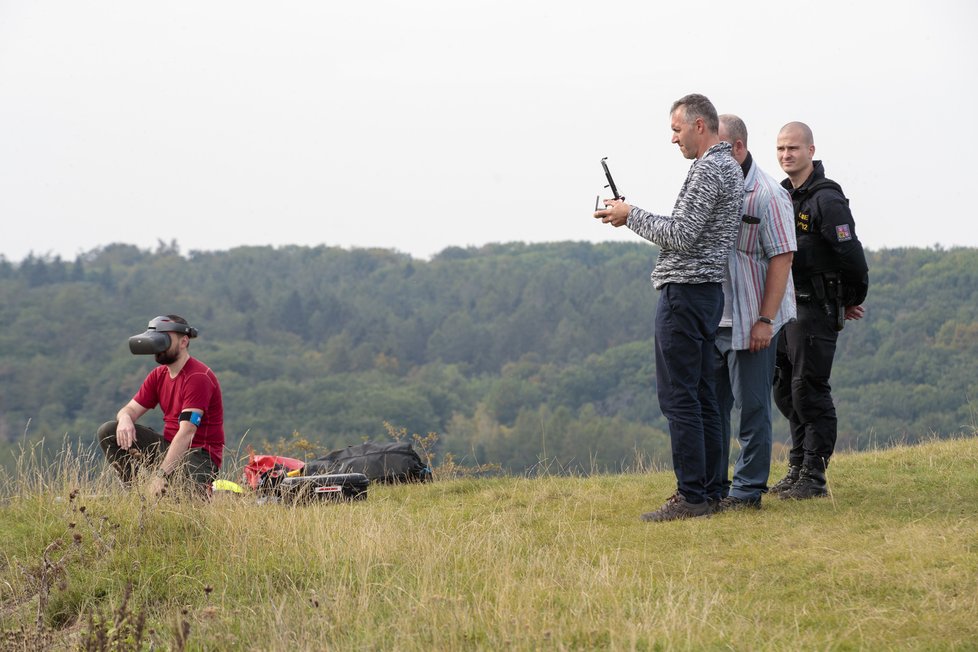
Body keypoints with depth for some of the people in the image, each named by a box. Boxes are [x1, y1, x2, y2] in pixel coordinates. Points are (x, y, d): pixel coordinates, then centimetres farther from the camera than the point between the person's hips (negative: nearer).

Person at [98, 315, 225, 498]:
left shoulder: (198, 377, -18)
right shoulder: (158, 375, 10)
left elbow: (186, 433, -26)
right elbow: (131, 409, 6)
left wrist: (161, 475, -32)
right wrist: (124, 418, -22)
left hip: (199, 454, -8)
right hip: (169, 446, 8)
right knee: (108, 431, -5)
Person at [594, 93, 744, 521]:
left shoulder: (708, 169, -14)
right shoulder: (729, 167, 18)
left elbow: (681, 237, -20)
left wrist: (632, 215, -8)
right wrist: (633, 216, 15)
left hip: (684, 291, -11)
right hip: (708, 291, 11)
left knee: (678, 397, -9)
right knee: (701, 397, 12)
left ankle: (692, 495, -9)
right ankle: (709, 490, 14)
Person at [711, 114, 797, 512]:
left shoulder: (766, 194, -11)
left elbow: (782, 258, -14)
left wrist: (765, 320, -17)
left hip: (750, 323, -7)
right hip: (711, 319, 7)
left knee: (752, 408, 1)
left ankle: (748, 489, 7)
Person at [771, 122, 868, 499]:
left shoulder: (826, 199, -14)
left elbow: (851, 254, -16)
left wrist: (853, 300, -3)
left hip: (815, 310, -9)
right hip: (785, 308, 9)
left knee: (809, 391, -8)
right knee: (786, 392, 12)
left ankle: (814, 477, -3)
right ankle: (798, 468, 22)